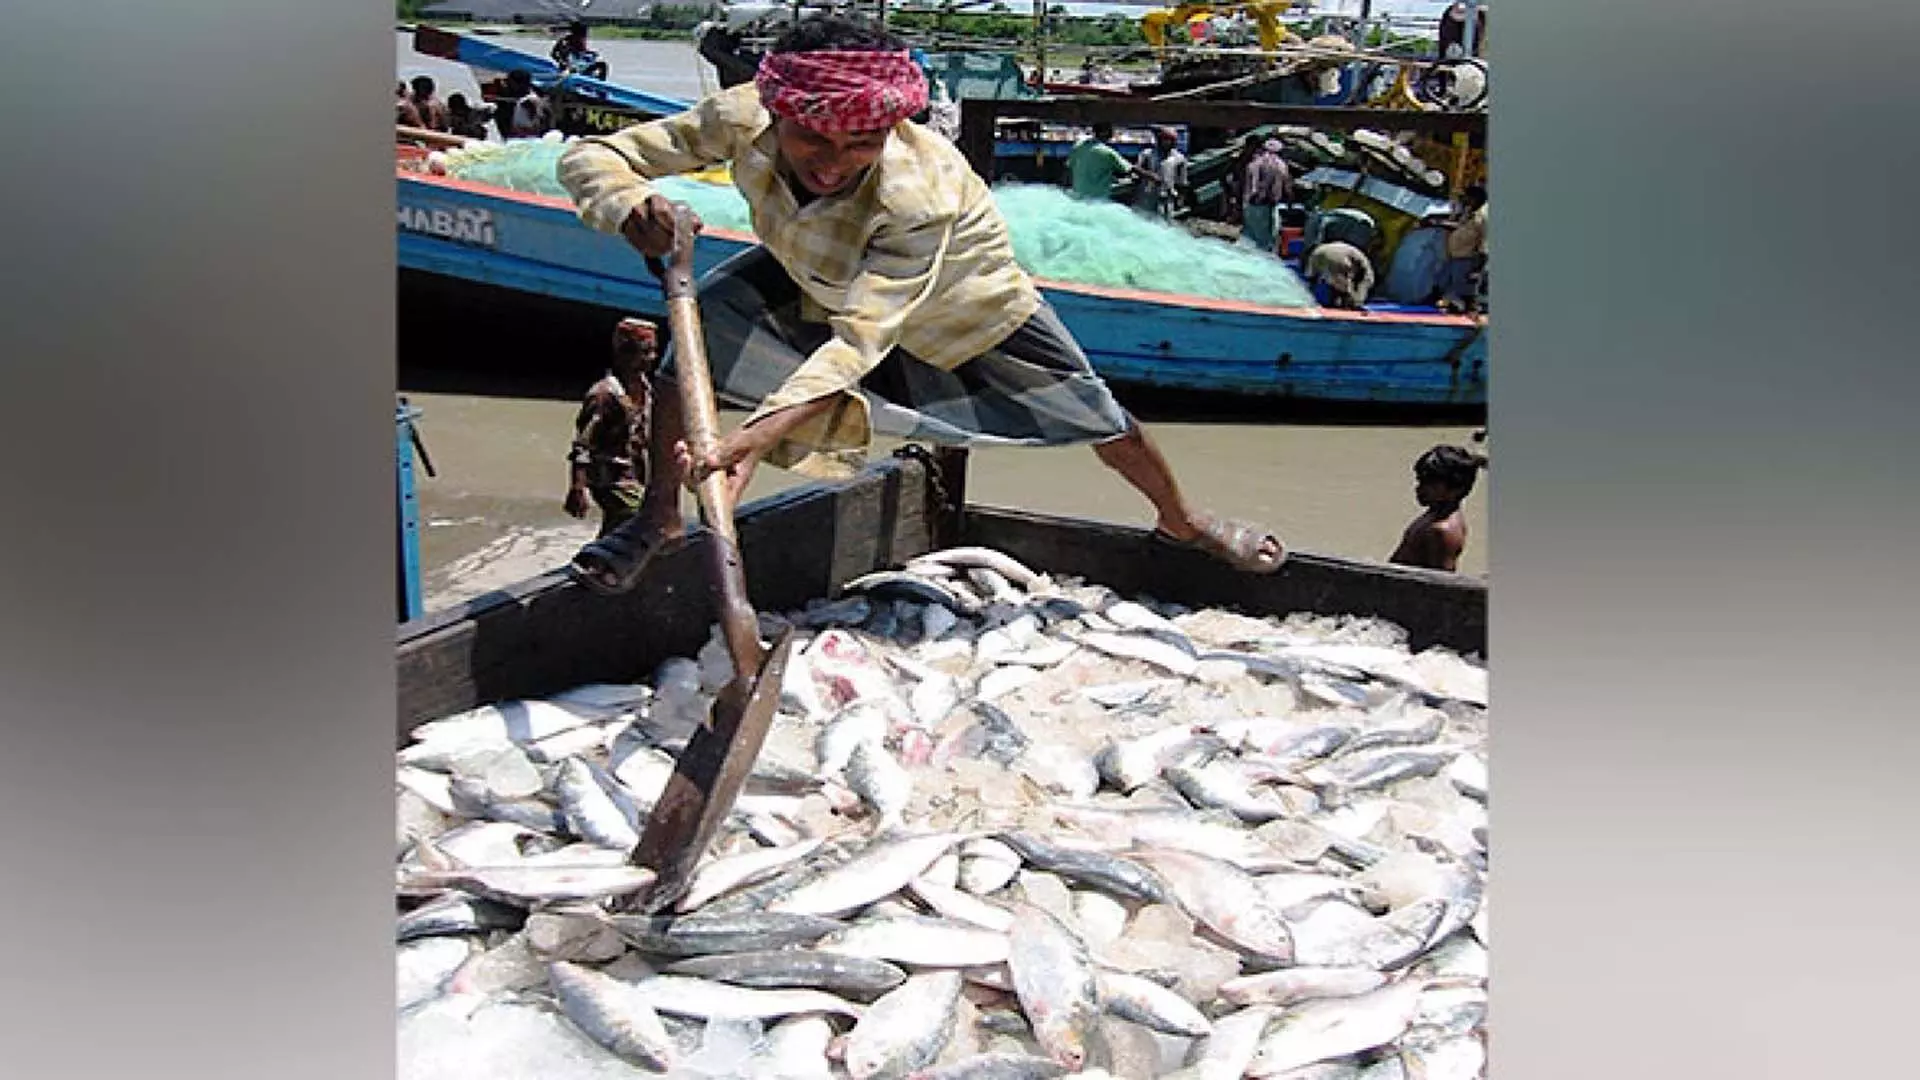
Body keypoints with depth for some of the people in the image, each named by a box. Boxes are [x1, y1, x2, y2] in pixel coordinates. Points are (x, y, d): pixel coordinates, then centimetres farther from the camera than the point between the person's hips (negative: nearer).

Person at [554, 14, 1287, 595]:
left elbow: (858, 338, -51)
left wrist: (760, 434, -65)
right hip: (812, 277, 3)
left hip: (964, 303, -3)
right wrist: (628, 203, -53)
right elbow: (589, 156, -29)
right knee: (705, 317, -24)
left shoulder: (919, 195, -44)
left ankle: (1181, 520, 34)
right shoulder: (743, 119, -34)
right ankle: (658, 519, -8)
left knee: (1090, 413, 3)